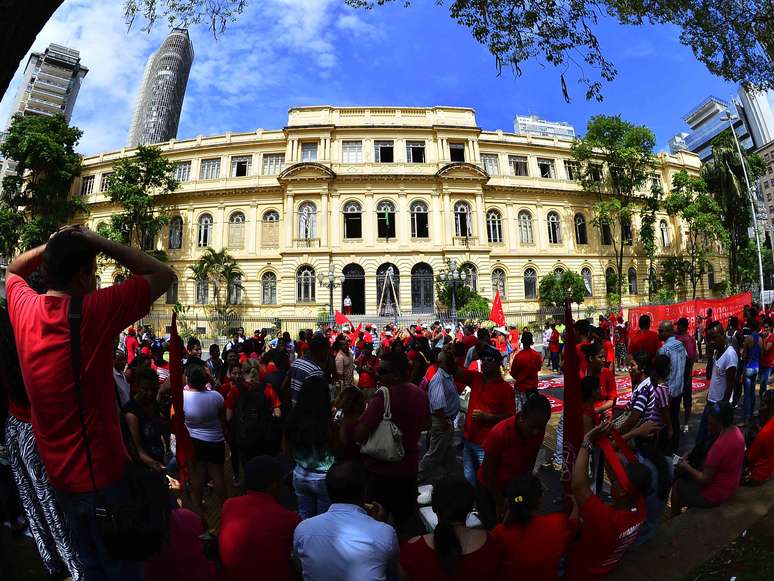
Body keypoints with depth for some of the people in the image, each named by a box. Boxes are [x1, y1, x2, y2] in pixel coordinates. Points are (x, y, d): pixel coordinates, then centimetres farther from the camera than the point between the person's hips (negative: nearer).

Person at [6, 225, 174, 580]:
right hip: (103, 473, -6)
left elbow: (13, 270, 18)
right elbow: (163, 275, -16)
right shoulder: (94, 311, -23)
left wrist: (51, 245, 2)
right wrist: (99, 243, -12)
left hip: (58, 473, 6)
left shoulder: (24, 309, -5)